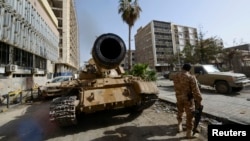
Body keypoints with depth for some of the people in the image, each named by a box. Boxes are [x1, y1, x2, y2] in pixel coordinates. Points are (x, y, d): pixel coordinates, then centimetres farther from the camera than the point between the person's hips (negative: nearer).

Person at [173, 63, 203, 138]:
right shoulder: (191, 77, -18)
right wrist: (199, 100, -6)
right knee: (189, 115, 11)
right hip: (188, 98, -4)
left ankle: (179, 126, 39)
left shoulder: (175, 76, -2)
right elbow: (195, 90, -16)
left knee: (180, 112, 27)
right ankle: (189, 132, 23)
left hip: (179, 98, 5)